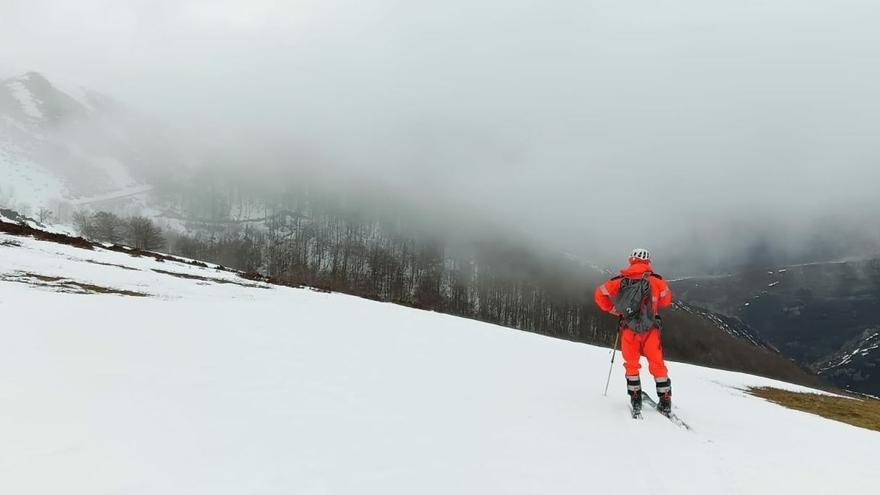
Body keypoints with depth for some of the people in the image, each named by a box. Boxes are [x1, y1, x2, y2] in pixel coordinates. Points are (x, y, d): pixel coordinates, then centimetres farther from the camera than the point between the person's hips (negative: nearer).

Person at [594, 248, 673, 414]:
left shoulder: (620, 281, -3)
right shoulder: (656, 280, -5)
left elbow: (600, 294, 1)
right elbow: (666, 300, 9)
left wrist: (615, 310, 11)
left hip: (629, 330, 1)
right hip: (650, 330, -1)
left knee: (631, 365, 18)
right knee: (657, 365, 13)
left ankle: (635, 399, 19)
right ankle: (665, 400, 16)